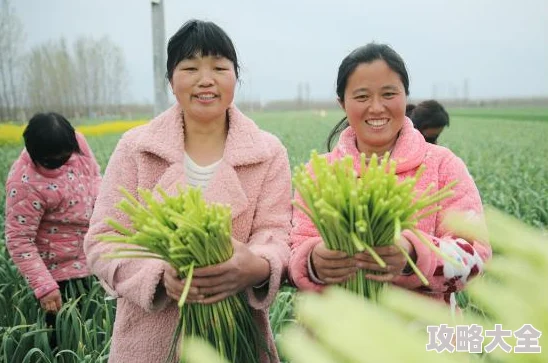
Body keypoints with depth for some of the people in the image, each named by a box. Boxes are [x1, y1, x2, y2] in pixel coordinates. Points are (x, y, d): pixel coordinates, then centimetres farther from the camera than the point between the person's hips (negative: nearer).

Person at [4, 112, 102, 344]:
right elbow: (19, 241, -24)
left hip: (84, 262, 7)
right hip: (59, 273, -7)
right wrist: (44, 287, -29)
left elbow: (94, 174, 8)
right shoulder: (26, 183, -30)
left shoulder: (76, 142, -11)